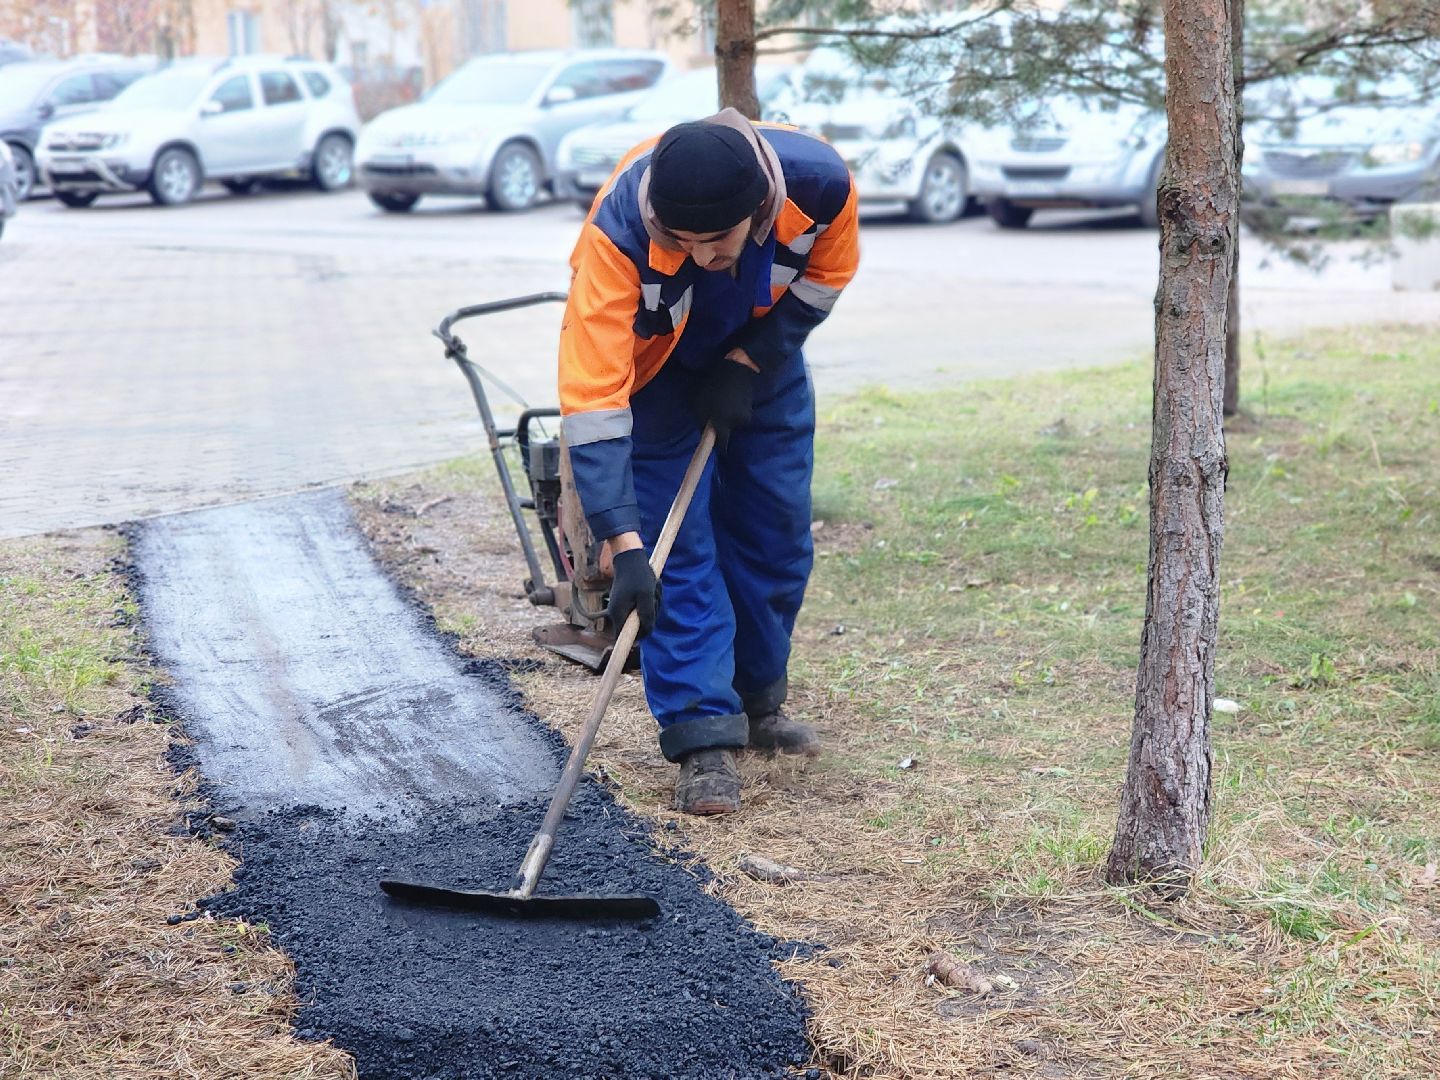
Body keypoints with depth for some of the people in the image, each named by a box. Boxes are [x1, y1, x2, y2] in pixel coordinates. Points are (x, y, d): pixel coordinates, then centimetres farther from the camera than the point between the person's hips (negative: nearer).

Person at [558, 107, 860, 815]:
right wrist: (624, 548, -48)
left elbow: (825, 276, -10)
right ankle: (704, 738, -5)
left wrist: (747, 363, -17)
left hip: (760, 352, 3)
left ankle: (758, 703, 25)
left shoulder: (820, 183, -35)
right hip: (652, 367, -3)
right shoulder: (618, 232, -43)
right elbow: (591, 397, -44)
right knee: (677, 544, -10)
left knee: (777, 532, 7)